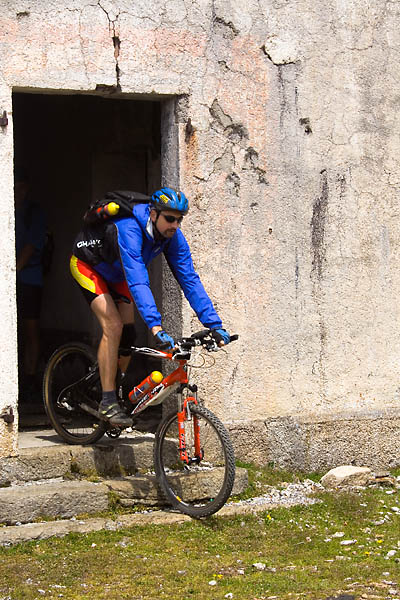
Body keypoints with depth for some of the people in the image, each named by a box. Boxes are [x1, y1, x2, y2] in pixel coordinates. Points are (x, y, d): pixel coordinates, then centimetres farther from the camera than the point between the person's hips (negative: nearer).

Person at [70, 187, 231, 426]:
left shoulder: (173, 237, -21)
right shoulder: (129, 230, -40)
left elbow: (190, 279, -21)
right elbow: (138, 282, -50)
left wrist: (214, 324, -28)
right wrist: (156, 326, -59)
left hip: (115, 272, 7)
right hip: (87, 264, -7)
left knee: (127, 331, -1)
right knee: (113, 326, -20)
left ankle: (118, 387, 18)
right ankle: (108, 402, -16)